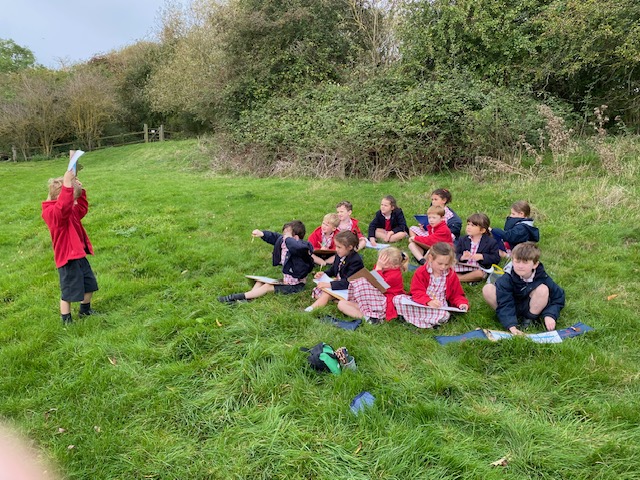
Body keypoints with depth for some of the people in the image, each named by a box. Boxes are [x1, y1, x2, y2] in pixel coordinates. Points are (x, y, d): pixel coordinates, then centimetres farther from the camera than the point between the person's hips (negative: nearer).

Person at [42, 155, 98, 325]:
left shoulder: (71, 212, 10)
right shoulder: (53, 213, -21)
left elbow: (82, 208, 24)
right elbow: (63, 206, -42)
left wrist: (80, 190, 11)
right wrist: (67, 185, -49)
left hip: (79, 256, 10)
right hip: (68, 259, -10)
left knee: (90, 284, 21)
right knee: (69, 292, 0)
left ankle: (85, 311, 41)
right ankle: (66, 322, 14)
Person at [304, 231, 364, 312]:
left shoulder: (356, 261, -26)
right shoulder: (339, 255, 0)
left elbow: (348, 282, -33)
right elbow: (333, 270, 17)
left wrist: (329, 284, -38)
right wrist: (323, 273, -5)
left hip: (348, 288, -9)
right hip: (339, 282, 10)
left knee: (327, 294, -28)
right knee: (317, 292, -3)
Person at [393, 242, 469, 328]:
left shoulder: (451, 275, 2)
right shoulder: (421, 272, -5)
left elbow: (456, 295, 12)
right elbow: (417, 292, -12)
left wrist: (461, 303, -10)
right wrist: (429, 301, -30)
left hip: (439, 306, 0)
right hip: (420, 303, 1)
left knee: (444, 315, -39)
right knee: (397, 299, -27)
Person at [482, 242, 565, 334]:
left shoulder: (542, 278, -17)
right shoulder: (506, 279, -23)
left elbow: (558, 297, -7)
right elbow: (505, 304, -28)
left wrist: (550, 315, -23)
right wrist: (511, 325, -41)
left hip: (530, 308, 2)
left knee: (543, 289, -27)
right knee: (487, 289, -25)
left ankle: (528, 320, -6)